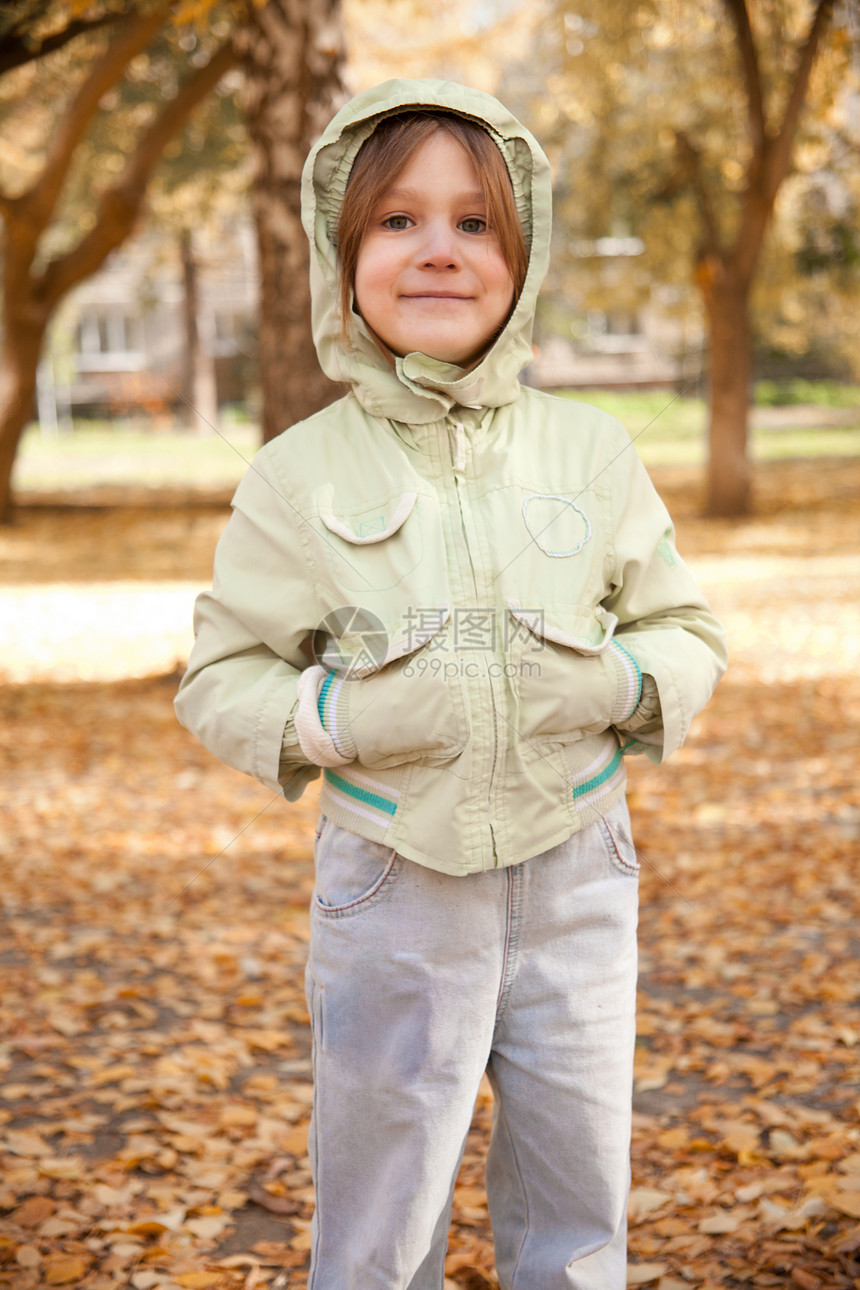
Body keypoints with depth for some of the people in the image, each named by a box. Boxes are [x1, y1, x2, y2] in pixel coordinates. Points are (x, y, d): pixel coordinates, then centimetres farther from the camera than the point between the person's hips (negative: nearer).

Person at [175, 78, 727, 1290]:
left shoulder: (591, 450, -1)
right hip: (394, 884, -1)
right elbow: (219, 679, 0)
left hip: (578, 878, 2)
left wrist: (618, 684, -13)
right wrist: (334, 719, -18)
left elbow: (690, 634, 7)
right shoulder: (300, 474, -6)